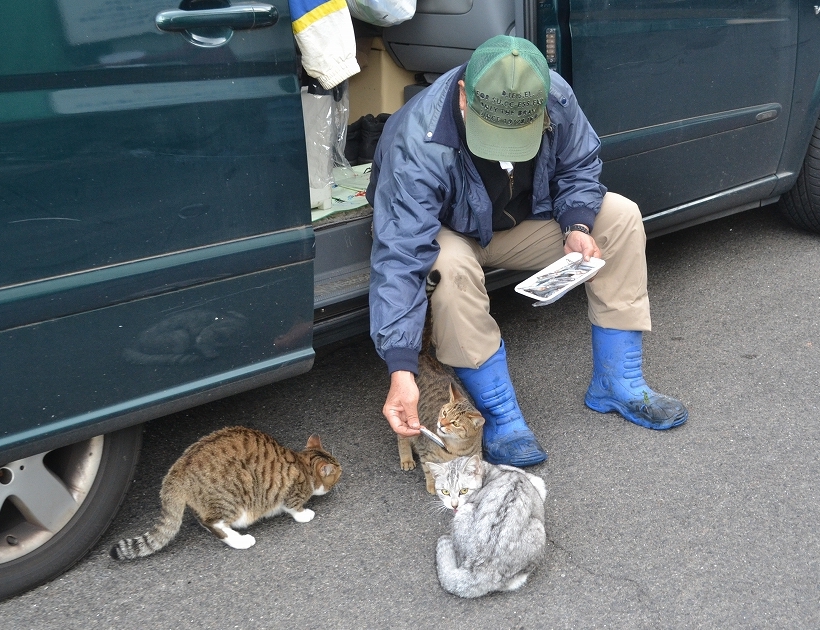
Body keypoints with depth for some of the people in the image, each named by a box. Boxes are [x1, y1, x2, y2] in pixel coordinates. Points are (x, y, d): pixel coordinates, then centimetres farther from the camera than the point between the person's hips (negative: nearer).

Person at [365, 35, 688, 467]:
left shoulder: (556, 98, -23)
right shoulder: (418, 143, -38)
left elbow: (579, 167, -3)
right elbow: (400, 257, -42)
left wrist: (578, 226, -25)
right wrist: (401, 371, -49)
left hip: (524, 221, 5)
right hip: (449, 233, -4)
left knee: (620, 217, -12)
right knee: (452, 267, -39)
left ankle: (616, 383, -5)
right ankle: (500, 416, -24)